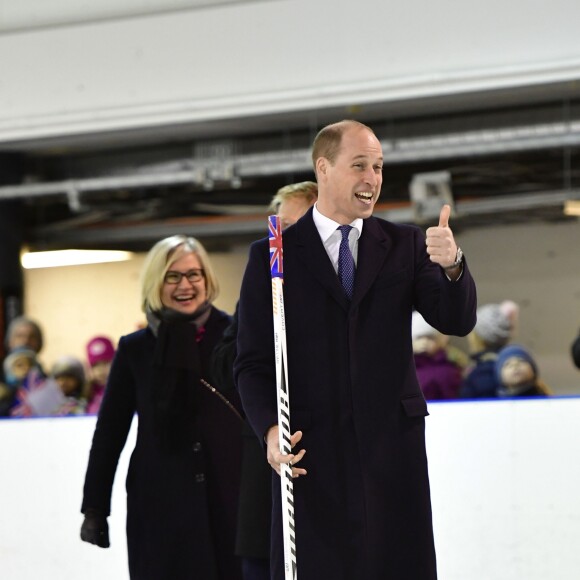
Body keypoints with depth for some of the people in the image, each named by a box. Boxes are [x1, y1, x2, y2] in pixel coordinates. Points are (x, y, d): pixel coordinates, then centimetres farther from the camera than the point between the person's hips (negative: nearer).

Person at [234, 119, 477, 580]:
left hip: (393, 443, 2)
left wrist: (452, 265, -20)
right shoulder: (272, 256, 5)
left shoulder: (405, 245, 10)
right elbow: (253, 362, 3)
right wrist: (270, 429, -13)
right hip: (311, 453, -1)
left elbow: (457, 321, 0)